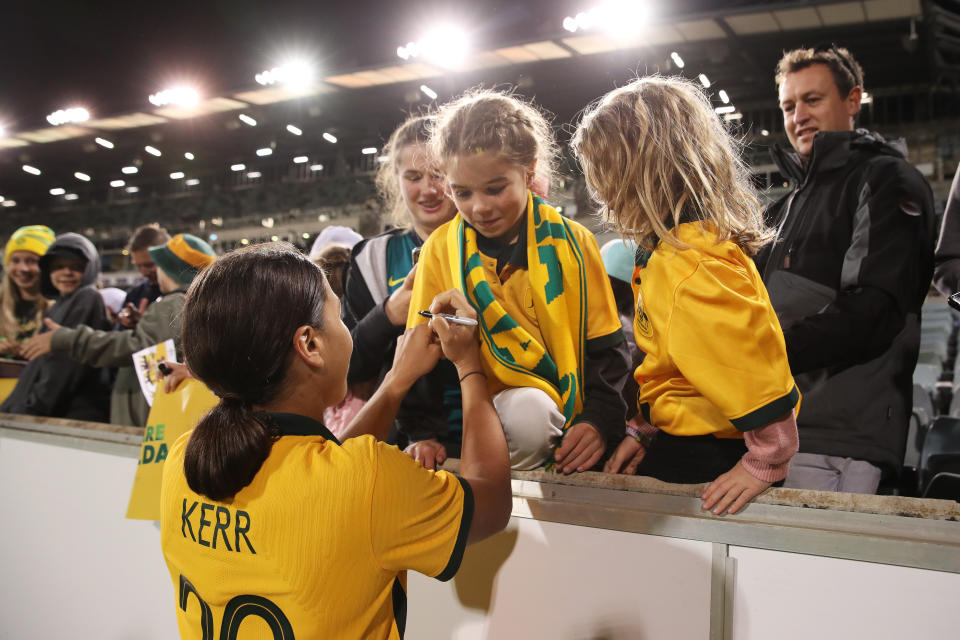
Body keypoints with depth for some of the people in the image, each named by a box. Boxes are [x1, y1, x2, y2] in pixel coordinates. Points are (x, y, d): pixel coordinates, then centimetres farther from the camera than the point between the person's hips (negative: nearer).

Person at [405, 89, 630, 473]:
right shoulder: (440, 250, 4)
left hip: (567, 421, 2)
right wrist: (424, 433, -7)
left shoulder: (572, 243, 3)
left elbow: (605, 347, 4)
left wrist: (599, 419, -11)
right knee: (529, 409, -32)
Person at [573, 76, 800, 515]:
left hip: (712, 455, -10)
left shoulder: (693, 266, -23)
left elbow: (753, 365, -25)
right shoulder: (669, 251, 11)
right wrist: (646, 431, 13)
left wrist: (767, 463, -17)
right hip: (680, 434, 10)